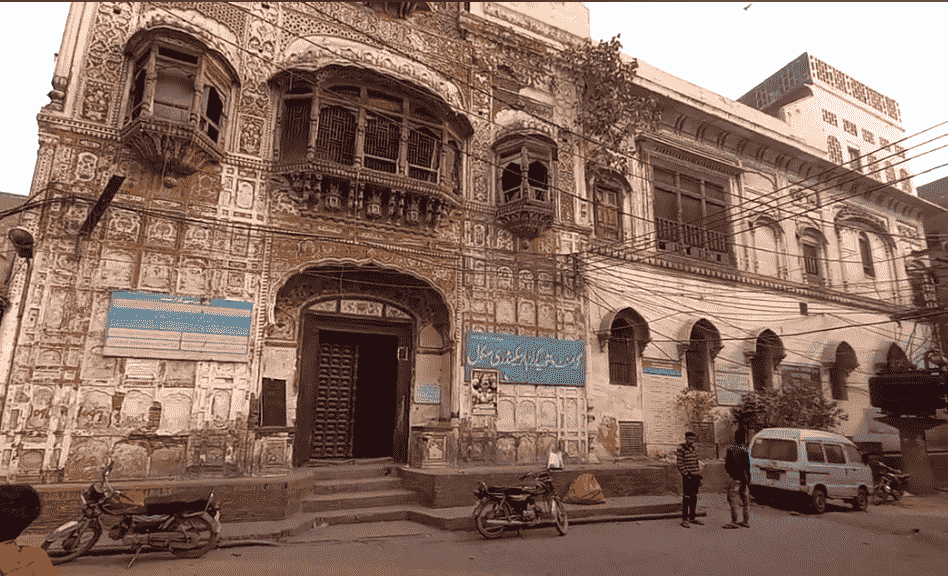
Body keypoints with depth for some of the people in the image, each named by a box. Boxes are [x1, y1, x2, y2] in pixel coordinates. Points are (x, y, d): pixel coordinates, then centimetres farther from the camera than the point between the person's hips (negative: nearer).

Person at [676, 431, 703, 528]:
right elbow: (680, 464, -13)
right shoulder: (681, 449, -10)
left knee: (694, 498, 13)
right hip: (687, 477, -7)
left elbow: (696, 463, 18)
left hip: (695, 477, 7)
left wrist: (699, 477, 14)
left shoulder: (694, 449, 12)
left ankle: (692, 518, 23)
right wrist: (687, 475, -17)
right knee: (686, 498, -4)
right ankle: (684, 520, 2)